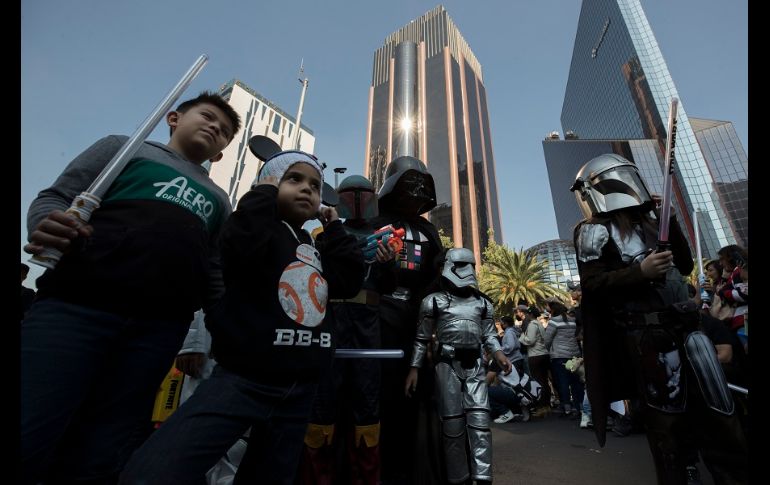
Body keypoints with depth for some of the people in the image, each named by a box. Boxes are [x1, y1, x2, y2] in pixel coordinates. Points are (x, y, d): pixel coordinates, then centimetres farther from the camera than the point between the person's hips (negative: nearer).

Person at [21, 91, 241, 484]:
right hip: (78, 305, -2)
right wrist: (46, 228, -14)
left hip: (160, 327, 3)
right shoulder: (126, 147, 17)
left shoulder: (219, 199, 22)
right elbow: (56, 198, 8)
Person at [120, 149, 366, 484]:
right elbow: (244, 247, -26)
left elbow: (350, 280, 3)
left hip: (299, 388, 6)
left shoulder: (315, 248, 14)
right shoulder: (258, 226, -3)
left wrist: (333, 228, 8)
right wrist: (263, 192, -11)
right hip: (242, 378, -6)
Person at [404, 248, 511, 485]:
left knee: (479, 421, -3)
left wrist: (498, 353, -5)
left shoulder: (483, 302, 11)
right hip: (447, 365, -3)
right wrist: (414, 368, -2)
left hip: (475, 365, 3)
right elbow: (422, 338, 3)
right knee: (453, 424, 4)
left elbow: (489, 334, 15)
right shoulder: (434, 301, -1)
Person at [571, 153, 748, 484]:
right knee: (667, 421, 5)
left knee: (718, 415, 16)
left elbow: (685, 266, 16)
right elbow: (591, 285, -15)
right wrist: (640, 272, -23)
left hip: (685, 327, 7)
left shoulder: (646, 220, 14)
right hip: (649, 336, -7)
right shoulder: (594, 231, -9)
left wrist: (670, 222, 7)